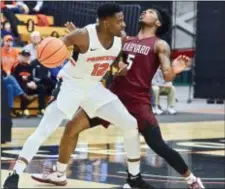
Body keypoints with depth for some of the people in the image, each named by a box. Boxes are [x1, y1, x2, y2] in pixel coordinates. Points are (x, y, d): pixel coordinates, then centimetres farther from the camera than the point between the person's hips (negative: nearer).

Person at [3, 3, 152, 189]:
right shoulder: (83, 35, -27)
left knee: (131, 124, 1)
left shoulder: (121, 38, -8)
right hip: (70, 86, -6)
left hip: (94, 87, 6)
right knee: (44, 131, -16)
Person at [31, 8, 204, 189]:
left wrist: (175, 71, -35)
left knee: (159, 146, -9)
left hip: (138, 102, -6)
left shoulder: (159, 45, -2)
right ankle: (59, 174, 14)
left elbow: (167, 76, -11)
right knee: (72, 127, 0)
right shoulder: (125, 41, 14)